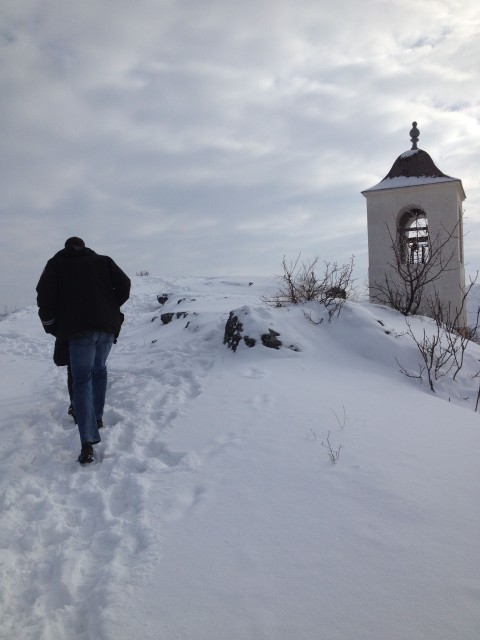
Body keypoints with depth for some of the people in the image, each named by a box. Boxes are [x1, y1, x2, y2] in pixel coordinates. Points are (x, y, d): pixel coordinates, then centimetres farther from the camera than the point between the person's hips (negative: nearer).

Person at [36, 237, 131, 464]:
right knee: (99, 370, 27)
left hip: (79, 330, -3)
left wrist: (51, 326, 9)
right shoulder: (103, 261, 16)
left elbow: (45, 296, -2)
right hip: (108, 326, 3)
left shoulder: (56, 263, 10)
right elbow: (124, 285, 4)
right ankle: (97, 417, 33)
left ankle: (87, 443, -15)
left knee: (82, 381, -3)